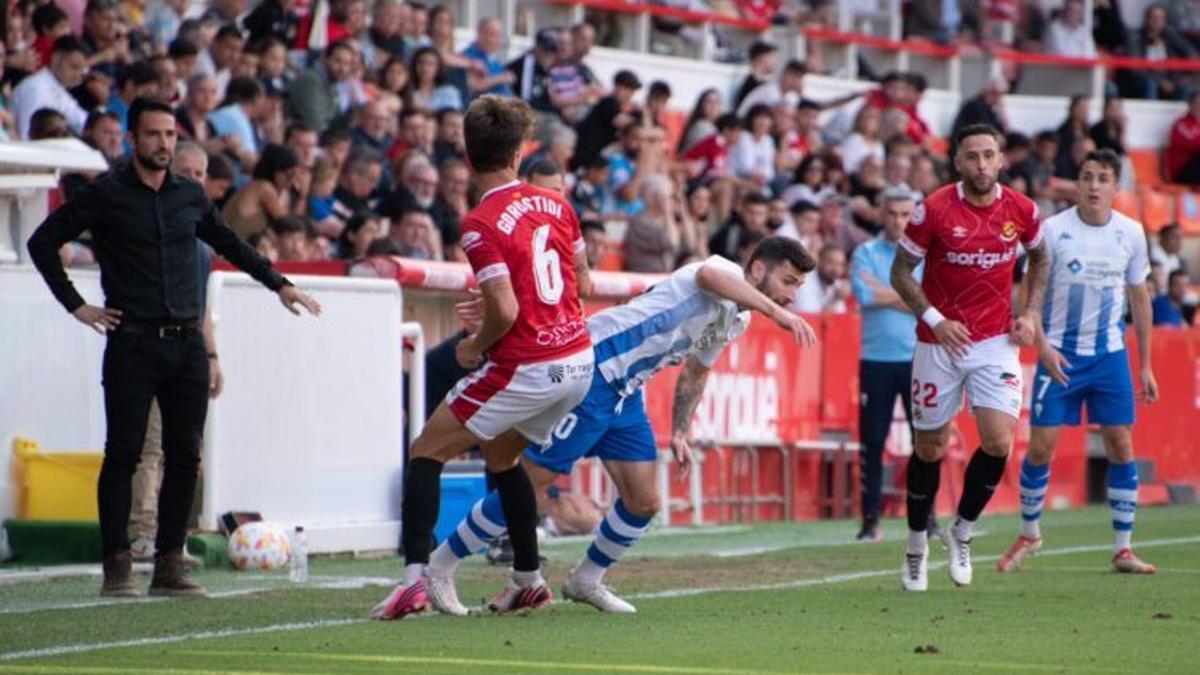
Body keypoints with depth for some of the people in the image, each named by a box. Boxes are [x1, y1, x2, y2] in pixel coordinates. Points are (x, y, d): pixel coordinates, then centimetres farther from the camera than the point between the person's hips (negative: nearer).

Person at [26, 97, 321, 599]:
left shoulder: (190, 197, 12)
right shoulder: (106, 195, 0)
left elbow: (230, 245, 29)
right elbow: (43, 242, 3)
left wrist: (278, 284, 24)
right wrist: (75, 305, -2)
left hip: (186, 345, 4)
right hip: (132, 343, -4)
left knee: (184, 456, 1)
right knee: (123, 454, -6)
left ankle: (169, 565, 7)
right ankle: (117, 566, -2)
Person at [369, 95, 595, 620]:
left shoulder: (481, 224, -15)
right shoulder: (556, 204, 6)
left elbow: (505, 311, -22)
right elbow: (583, 285, 15)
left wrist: (475, 346, -4)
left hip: (525, 369, -7)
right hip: (578, 363, 7)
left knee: (426, 453, 3)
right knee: (500, 456, 28)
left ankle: (416, 579, -9)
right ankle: (529, 580, 28)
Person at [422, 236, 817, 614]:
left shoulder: (737, 320, 14)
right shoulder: (725, 273, -15)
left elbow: (693, 375, 29)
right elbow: (708, 277, -44)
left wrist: (680, 434, 21)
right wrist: (777, 313, -52)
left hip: (625, 395, 9)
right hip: (590, 374, -9)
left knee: (644, 503, 4)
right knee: (531, 484, -6)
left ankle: (585, 581, 25)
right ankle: (440, 568, 5)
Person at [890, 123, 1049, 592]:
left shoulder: (1021, 210, -2)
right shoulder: (935, 209, -11)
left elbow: (1039, 259, 18)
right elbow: (901, 272, -4)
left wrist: (1030, 314, 5)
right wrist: (934, 318, -16)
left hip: (995, 341, 2)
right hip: (939, 342, -2)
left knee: (998, 440, -14)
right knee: (930, 448, 5)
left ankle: (962, 530, 9)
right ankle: (916, 546, 24)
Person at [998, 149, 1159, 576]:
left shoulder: (1130, 233, 2)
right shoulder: (1053, 230, -8)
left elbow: (1139, 298, 11)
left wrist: (1145, 365, 10)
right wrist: (1042, 346, -16)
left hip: (1110, 354, 2)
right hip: (1060, 354, -2)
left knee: (1121, 445, -2)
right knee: (1041, 445, -5)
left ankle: (1123, 549, 7)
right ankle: (1029, 535, 16)